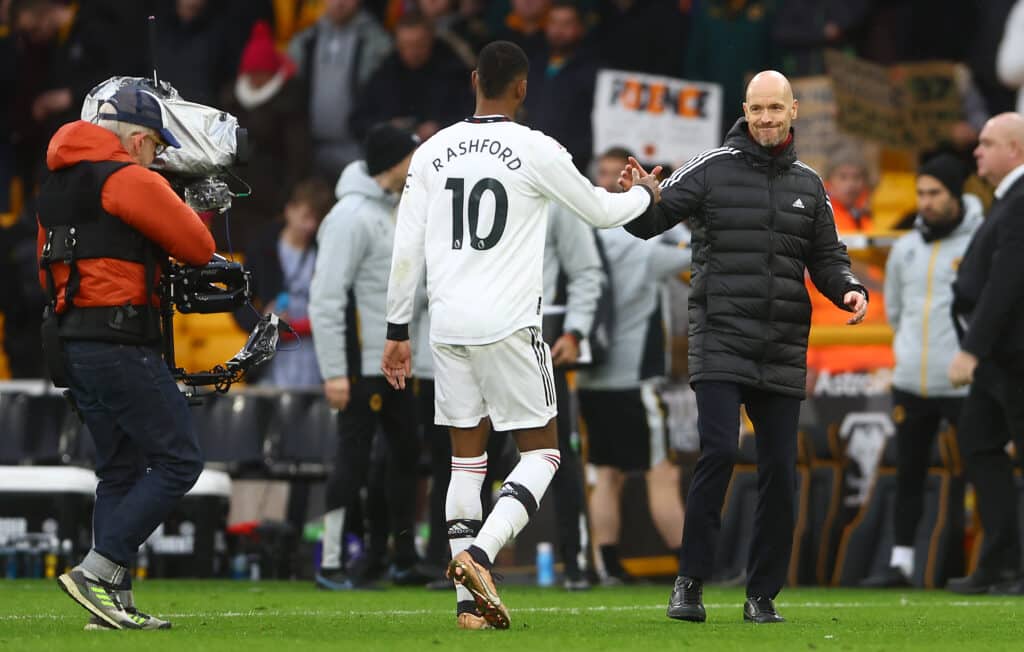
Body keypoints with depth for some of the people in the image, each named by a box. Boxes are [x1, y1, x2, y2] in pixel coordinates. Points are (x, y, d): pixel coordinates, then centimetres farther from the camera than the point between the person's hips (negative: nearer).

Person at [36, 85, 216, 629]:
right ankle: (97, 573, -13)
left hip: (69, 338, 9)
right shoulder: (131, 180, -10)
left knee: (121, 469, 14)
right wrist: (177, 213, 14)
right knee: (178, 460, -5)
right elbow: (199, 248, -6)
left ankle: (114, 602, 9)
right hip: (119, 342, -9)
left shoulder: (57, 182, 17)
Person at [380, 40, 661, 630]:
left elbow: (406, 250, 6)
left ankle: (471, 601, 6)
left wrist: (398, 331, 14)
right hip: (508, 326, -5)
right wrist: (645, 194, 29)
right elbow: (600, 211, 8)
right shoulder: (536, 151, -6)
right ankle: (478, 554, -15)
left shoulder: (433, 152, 6)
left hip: (448, 323, 5)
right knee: (542, 451, 6)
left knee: (468, 459, 10)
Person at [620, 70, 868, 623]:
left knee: (780, 469, 3)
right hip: (720, 342, -4)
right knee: (719, 451, -18)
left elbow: (827, 258, 18)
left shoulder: (808, 185, 13)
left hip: (783, 351, 4)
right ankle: (689, 582, -9)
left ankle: (763, 593, 13)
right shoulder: (712, 168, 0)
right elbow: (651, 220, -2)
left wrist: (850, 289, -2)